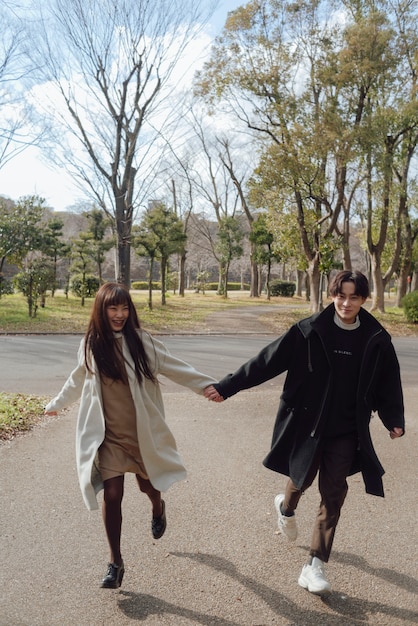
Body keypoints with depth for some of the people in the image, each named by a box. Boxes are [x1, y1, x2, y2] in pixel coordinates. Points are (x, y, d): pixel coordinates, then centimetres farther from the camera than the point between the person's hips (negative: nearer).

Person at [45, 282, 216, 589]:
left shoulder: (141, 341, -8)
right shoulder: (91, 345, -1)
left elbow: (176, 368, -4)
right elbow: (78, 381, 17)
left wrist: (208, 385, -8)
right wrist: (56, 404, 30)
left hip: (142, 430, 0)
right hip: (108, 434, 1)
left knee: (147, 484, 16)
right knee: (112, 494, -4)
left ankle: (158, 507, 54)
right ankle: (116, 562, 14)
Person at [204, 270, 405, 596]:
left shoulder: (377, 340, -5)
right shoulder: (310, 331, -12)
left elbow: (388, 383, 6)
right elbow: (266, 361, -11)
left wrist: (394, 420, -6)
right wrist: (227, 386, -12)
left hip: (346, 431, 2)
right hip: (308, 423, -1)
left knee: (333, 495, 3)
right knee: (303, 478, 14)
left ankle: (316, 565, 14)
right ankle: (286, 508, 51)